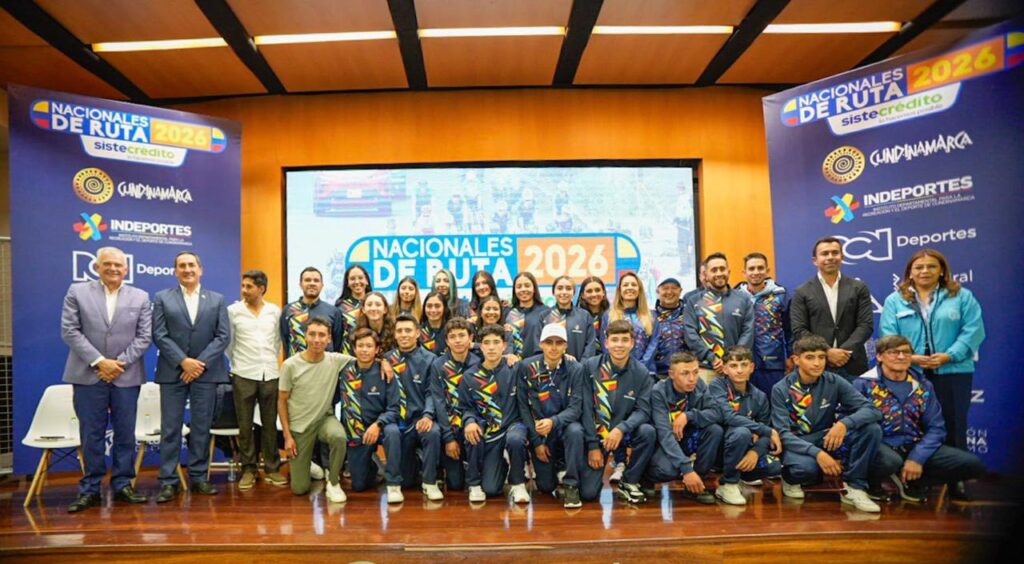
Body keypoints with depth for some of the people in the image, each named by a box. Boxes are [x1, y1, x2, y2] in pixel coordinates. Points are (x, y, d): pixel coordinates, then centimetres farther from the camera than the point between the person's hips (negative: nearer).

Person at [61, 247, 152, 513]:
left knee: (125, 434, 6)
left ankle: (122, 485, 16)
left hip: (126, 375, 1)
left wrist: (119, 363, -10)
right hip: (88, 375, -1)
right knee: (91, 435, 4)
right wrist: (99, 361, -12)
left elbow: (144, 336, 2)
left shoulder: (140, 297, 7)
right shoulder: (77, 292, 4)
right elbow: (70, 331, -4)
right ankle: (89, 489, 15)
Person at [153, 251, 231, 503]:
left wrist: (200, 362, -10)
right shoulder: (162, 298, 7)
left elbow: (223, 336, 1)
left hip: (205, 371, 1)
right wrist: (183, 361, -13)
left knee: (202, 427, 5)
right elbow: (159, 335, -2)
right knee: (170, 427, 1)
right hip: (172, 371, -1)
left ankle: (199, 477, 14)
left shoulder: (217, 300, 9)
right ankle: (168, 481, 7)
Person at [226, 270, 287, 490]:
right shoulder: (233, 311, -1)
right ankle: (248, 469, 14)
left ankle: (272, 468, 14)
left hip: (270, 375, 1)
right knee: (245, 425, 4)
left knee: (270, 424, 6)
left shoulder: (275, 311, 4)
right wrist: (237, 362, 8)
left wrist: (272, 360, 9)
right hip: (243, 376, -1)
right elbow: (227, 341, 6)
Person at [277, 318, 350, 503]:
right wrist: (287, 436, -7)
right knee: (300, 489, -1)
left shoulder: (336, 360, -10)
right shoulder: (290, 365, -14)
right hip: (299, 426, -1)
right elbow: (282, 402, -5)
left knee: (339, 437, -37)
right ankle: (308, 463, 35)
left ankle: (333, 482, -9)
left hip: (324, 419, 1)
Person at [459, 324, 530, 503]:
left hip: (513, 424, 0)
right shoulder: (469, 377, 0)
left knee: (515, 440, -35)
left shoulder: (515, 370, -6)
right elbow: (465, 407, 3)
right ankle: (474, 484, 12)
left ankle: (518, 483, -8)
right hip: (487, 430, 1)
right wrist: (469, 421, -16)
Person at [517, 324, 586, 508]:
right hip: (539, 430, 1)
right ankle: (554, 465, 32)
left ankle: (571, 485, -17)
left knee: (575, 431, -36)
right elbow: (524, 407, -6)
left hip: (564, 425, -1)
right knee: (546, 487, -4)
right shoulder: (527, 367, -9)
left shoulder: (576, 369, -10)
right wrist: (537, 441, -10)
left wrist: (553, 422, -35)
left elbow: (575, 407, -15)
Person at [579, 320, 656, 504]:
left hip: (623, 432, 1)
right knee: (588, 493, -11)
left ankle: (629, 482, -8)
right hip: (596, 432, -1)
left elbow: (643, 409, -13)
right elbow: (586, 408, -10)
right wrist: (593, 445, -13)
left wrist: (621, 428, -31)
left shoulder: (641, 373, -7)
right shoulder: (589, 366, -10)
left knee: (647, 431, -32)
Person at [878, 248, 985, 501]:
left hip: (952, 372, 0)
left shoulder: (962, 297, 7)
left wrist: (948, 356, -15)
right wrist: (910, 357, -16)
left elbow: (973, 331, -2)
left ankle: (956, 479, 17)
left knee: (953, 426, 5)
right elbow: (888, 336, 0)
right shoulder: (895, 300, 8)